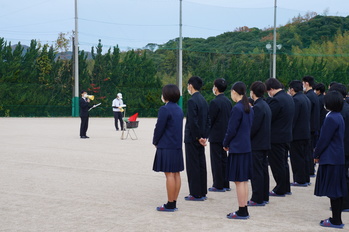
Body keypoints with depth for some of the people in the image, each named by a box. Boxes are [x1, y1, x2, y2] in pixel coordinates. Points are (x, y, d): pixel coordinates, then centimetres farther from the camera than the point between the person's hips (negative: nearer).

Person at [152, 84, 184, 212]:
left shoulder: (164, 109, -14)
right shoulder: (179, 109, 12)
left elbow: (159, 128, -14)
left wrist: (155, 142, 2)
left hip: (166, 147, -8)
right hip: (177, 146, 8)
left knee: (169, 174, -5)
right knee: (176, 174, 9)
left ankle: (170, 204, -2)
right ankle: (174, 202, 15)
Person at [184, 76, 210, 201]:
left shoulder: (192, 101, -16)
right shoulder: (204, 100, 11)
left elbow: (193, 121, -21)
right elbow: (207, 120, 12)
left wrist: (198, 137, -14)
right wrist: (204, 136, 9)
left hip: (192, 138, -9)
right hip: (200, 138, 9)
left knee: (193, 166, -3)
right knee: (201, 165, 12)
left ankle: (196, 194, -1)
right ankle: (202, 192, 18)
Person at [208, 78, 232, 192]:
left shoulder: (215, 102, -16)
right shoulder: (228, 101, 8)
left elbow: (210, 120, -15)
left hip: (216, 136, -8)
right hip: (225, 135, 8)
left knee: (216, 160, -2)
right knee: (223, 159, 13)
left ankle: (218, 185, 1)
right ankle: (225, 184, 18)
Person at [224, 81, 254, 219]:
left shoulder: (237, 109, -16)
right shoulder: (249, 108, 10)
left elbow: (231, 130, -16)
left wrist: (225, 144, 0)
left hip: (237, 148, -9)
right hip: (247, 147, 9)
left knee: (239, 181, -3)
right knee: (244, 180, 13)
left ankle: (242, 212, 0)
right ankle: (244, 210, 18)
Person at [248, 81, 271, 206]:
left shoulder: (258, 107, -18)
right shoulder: (265, 105, 12)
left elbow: (254, 127, -21)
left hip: (256, 144, -10)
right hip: (264, 143, 10)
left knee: (256, 172, -5)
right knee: (263, 170, 14)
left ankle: (258, 199, -2)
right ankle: (264, 197, 21)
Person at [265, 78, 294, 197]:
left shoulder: (276, 100, -22)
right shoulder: (289, 98, 8)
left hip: (276, 138, -9)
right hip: (286, 136, 9)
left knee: (277, 164, 0)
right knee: (283, 163, 18)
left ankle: (280, 190, 7)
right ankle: (286, 188, 26)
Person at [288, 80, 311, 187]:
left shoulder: (296, 99, -16)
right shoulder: (306, 98, 13)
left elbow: (293, 118, -20)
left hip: (297, 134, -9)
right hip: (306, 133, 9)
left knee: (297, 158, -3)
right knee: (304, 157, 15)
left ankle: (300, 180, -1)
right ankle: (306, 179, 20)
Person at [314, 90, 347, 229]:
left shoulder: (331, 119, -18)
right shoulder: (339, 117, 12)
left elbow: (324, 139, -17)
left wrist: (316, 155, -5)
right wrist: (318, 151, 18)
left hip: (330, 159, -10)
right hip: (338, 158, 10)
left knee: (333, 191, -4)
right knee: (337, 191, 13)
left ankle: (336, 221, 0)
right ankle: (336, 219, 19)